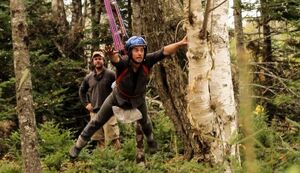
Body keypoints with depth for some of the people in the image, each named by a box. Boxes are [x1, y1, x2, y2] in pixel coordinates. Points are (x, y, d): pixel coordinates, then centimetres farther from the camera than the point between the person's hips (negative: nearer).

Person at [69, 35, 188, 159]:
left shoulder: (147, 62, -32)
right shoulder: (123, 64, -38)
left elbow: (165, 51, -38)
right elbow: (115, 59, -61)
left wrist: (180, 43, -53)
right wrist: (112, 55, -84)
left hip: (138, 99, 3)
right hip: (118, 97, -2)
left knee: (144, 122, 29)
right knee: (97, 122, 9)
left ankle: (151, 141, 61)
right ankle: (78, 146, 27)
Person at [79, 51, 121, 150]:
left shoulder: (110, 75, -4)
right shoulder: (88, 77, 11)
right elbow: (82, 91, 26)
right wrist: (86, 103, 14)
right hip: (94, 112, 5)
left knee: (113, 137, -11)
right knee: (98, 139, 9)